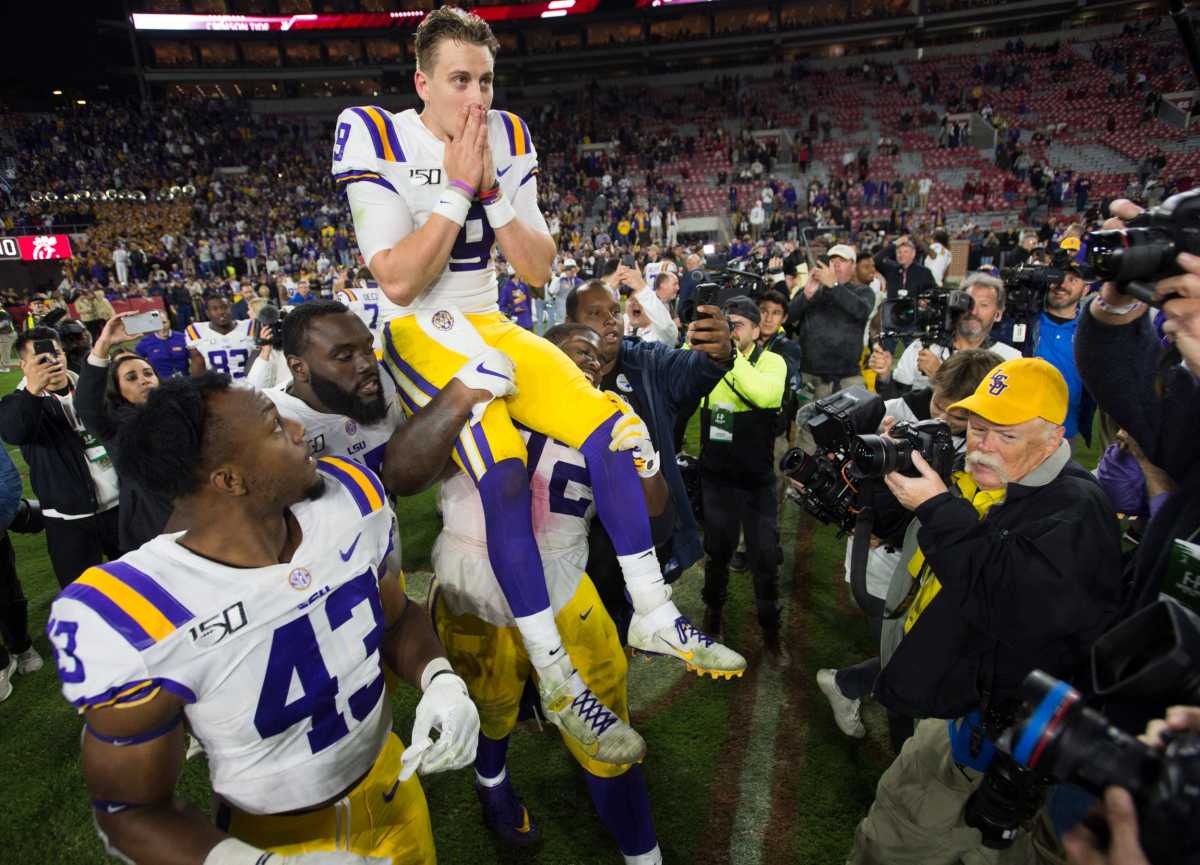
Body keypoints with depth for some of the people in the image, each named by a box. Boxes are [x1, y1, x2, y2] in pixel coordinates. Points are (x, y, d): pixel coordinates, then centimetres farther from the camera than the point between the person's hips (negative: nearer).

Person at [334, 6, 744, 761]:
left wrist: (492, 189, -11)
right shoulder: (373, 137, -8)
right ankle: (556, 677, -17)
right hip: (422, 333, -5)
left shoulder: (508, 138, 6)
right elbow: (398, 281, -18)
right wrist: (458, 187, -17)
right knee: (503, 467, -30)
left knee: (607, 426, -14)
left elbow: (539, 269, 1)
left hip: (489, 325, 5)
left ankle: (654, 613, 0)